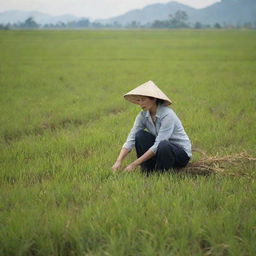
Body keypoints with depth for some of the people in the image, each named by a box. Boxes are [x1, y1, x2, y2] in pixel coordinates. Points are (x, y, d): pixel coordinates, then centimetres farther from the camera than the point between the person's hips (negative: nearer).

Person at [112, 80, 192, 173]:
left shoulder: (167, 115, -26)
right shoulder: (143, 115, -7)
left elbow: (158, 145, -30)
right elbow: (130, 139, -13)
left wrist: (135, 164, -31)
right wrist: (119, 161, -29)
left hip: (182, 153, -6)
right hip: (163, 149, 6)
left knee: (163, 145, -37)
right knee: (140, 135, -16)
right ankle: (147, 172, -8)